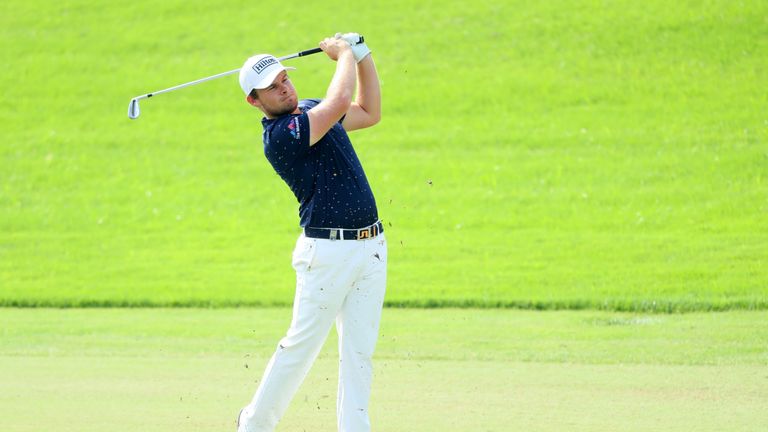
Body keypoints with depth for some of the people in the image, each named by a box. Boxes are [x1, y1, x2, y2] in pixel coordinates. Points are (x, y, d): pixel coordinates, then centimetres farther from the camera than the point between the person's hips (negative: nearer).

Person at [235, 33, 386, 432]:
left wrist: (364, 58, 13)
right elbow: (341, 102, -24)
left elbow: (369, 112, 26)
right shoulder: (279, 136, -16)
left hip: (370, 247, 7)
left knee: (359, 353, 4)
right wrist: (345, 54, -7)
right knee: (301, 345, -1)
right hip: (327, 252, -7)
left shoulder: (312, 111, 13)